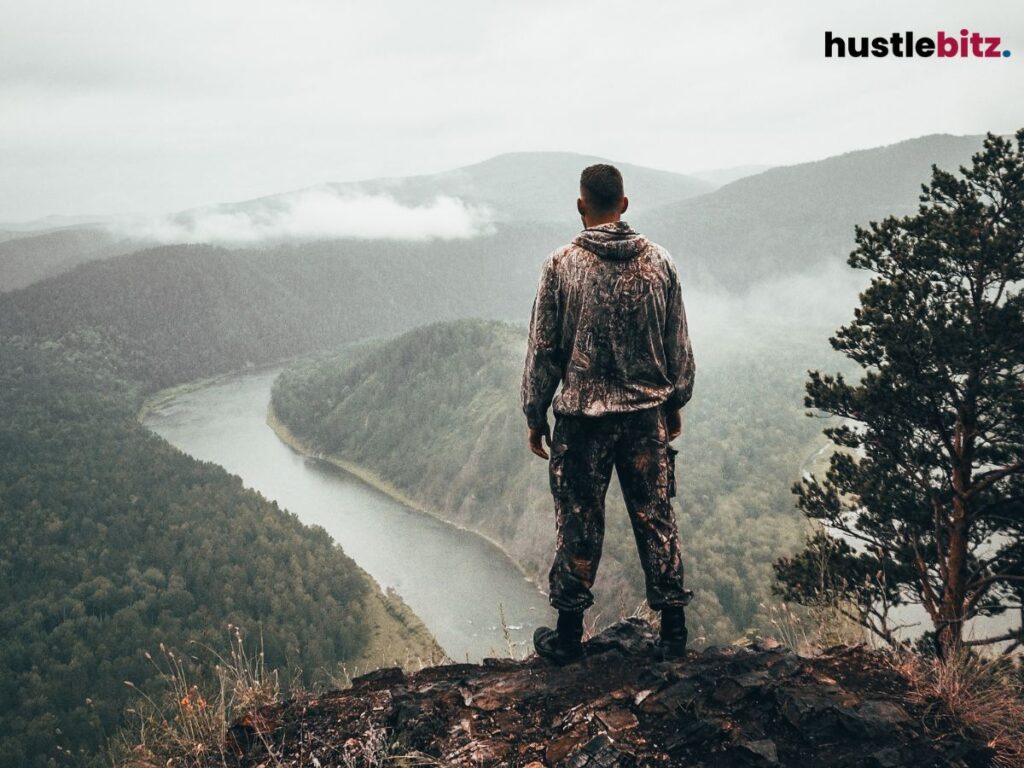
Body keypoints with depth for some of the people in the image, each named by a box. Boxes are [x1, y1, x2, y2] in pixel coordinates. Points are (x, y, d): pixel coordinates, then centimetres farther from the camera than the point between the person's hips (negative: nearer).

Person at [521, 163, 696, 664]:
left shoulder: (562, 265, -7)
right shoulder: (658, 262, 0)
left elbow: (543, 349, -5)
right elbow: (678, 345, 5)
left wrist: (535, 416, 5)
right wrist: (675, 404, 18)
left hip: (582, 417, -2)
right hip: (648, 413, 2)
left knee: (578, 524, 7)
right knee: (656, 519, 10)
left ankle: (568, 633, 17)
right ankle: (673, 630, 16)